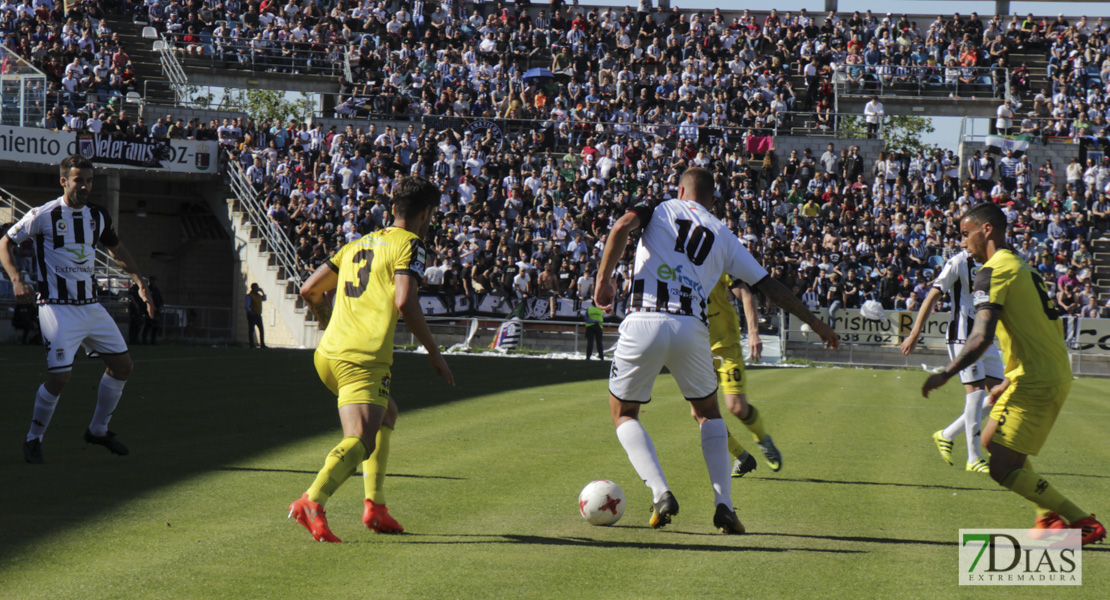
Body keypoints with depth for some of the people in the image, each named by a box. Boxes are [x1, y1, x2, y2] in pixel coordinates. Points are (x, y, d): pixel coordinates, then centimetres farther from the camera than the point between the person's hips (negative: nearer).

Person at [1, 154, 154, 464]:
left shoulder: (98, 217, 7)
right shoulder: (43, 215, -9)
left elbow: (117, 249, 25)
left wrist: (140, 282, 16)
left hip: (90, 306, 7)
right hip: (58, 308, -7)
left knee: (123, 366, 7)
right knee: (60, 377, -16)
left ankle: (98, 429, 25)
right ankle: (33, 439, 5)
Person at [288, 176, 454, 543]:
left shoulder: (358, 245, 22)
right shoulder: (409, 245, 0)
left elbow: (310, 290, 21)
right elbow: (405, 302, -15)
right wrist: (434, 353, -6)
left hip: (328, 353, 8)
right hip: (363, 360, -8)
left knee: (386, 414, 28)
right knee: (360, 442, -17)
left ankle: (374, 506, 19)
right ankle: (312, 502, -41)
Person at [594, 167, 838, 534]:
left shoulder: (660, 209, 14)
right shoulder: (723, 236, 19)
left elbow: (622, 226, -8)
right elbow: (769, 286, 22)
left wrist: (604, 279, -1)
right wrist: (816, 324, 30)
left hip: (643, 323, -2)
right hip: (691, 329, 2)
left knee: (623, 412, 17)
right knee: (708, 412, 24)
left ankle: (660, 494, -3)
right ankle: (724, 505, 10)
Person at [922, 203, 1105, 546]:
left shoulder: (993, 271, -12)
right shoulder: (1022, 268, 19)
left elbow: (982, 337, -25)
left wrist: (945, 375, -19)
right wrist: (1009, 384, 26)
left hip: (1035, 381, -10)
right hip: (1055, 374, 10)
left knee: (1003, 468, -10)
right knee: (993, 443, 23)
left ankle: (1083, 522, -10)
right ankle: (1050, 516, 18)